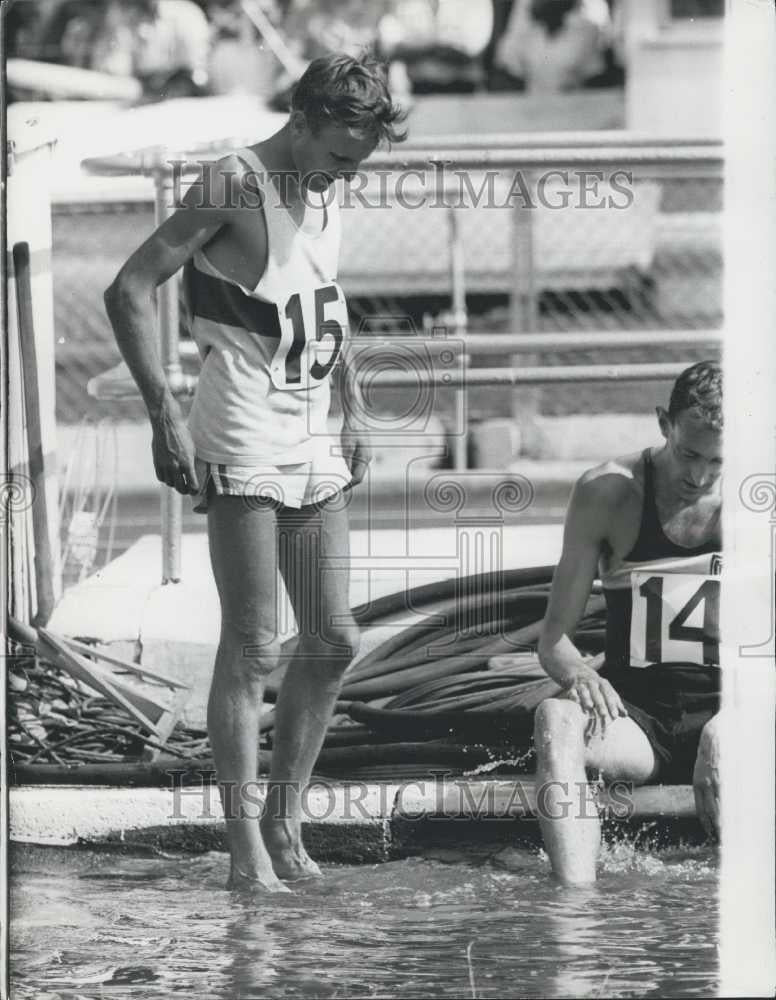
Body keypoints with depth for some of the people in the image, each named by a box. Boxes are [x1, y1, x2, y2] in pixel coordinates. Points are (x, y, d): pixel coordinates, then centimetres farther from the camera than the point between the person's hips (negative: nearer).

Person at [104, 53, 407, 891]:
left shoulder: (323, 195, 12)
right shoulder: (235, 186, -11)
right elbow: (129, 291, -16)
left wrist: (351, 410, 21)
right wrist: (164, 413, -20)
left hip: (312, 444, 8)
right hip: (243, 445, -8)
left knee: (333, 641, 7)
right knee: (251, 648, -8)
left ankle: (283, 822, 18)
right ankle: (247, 851, -5)